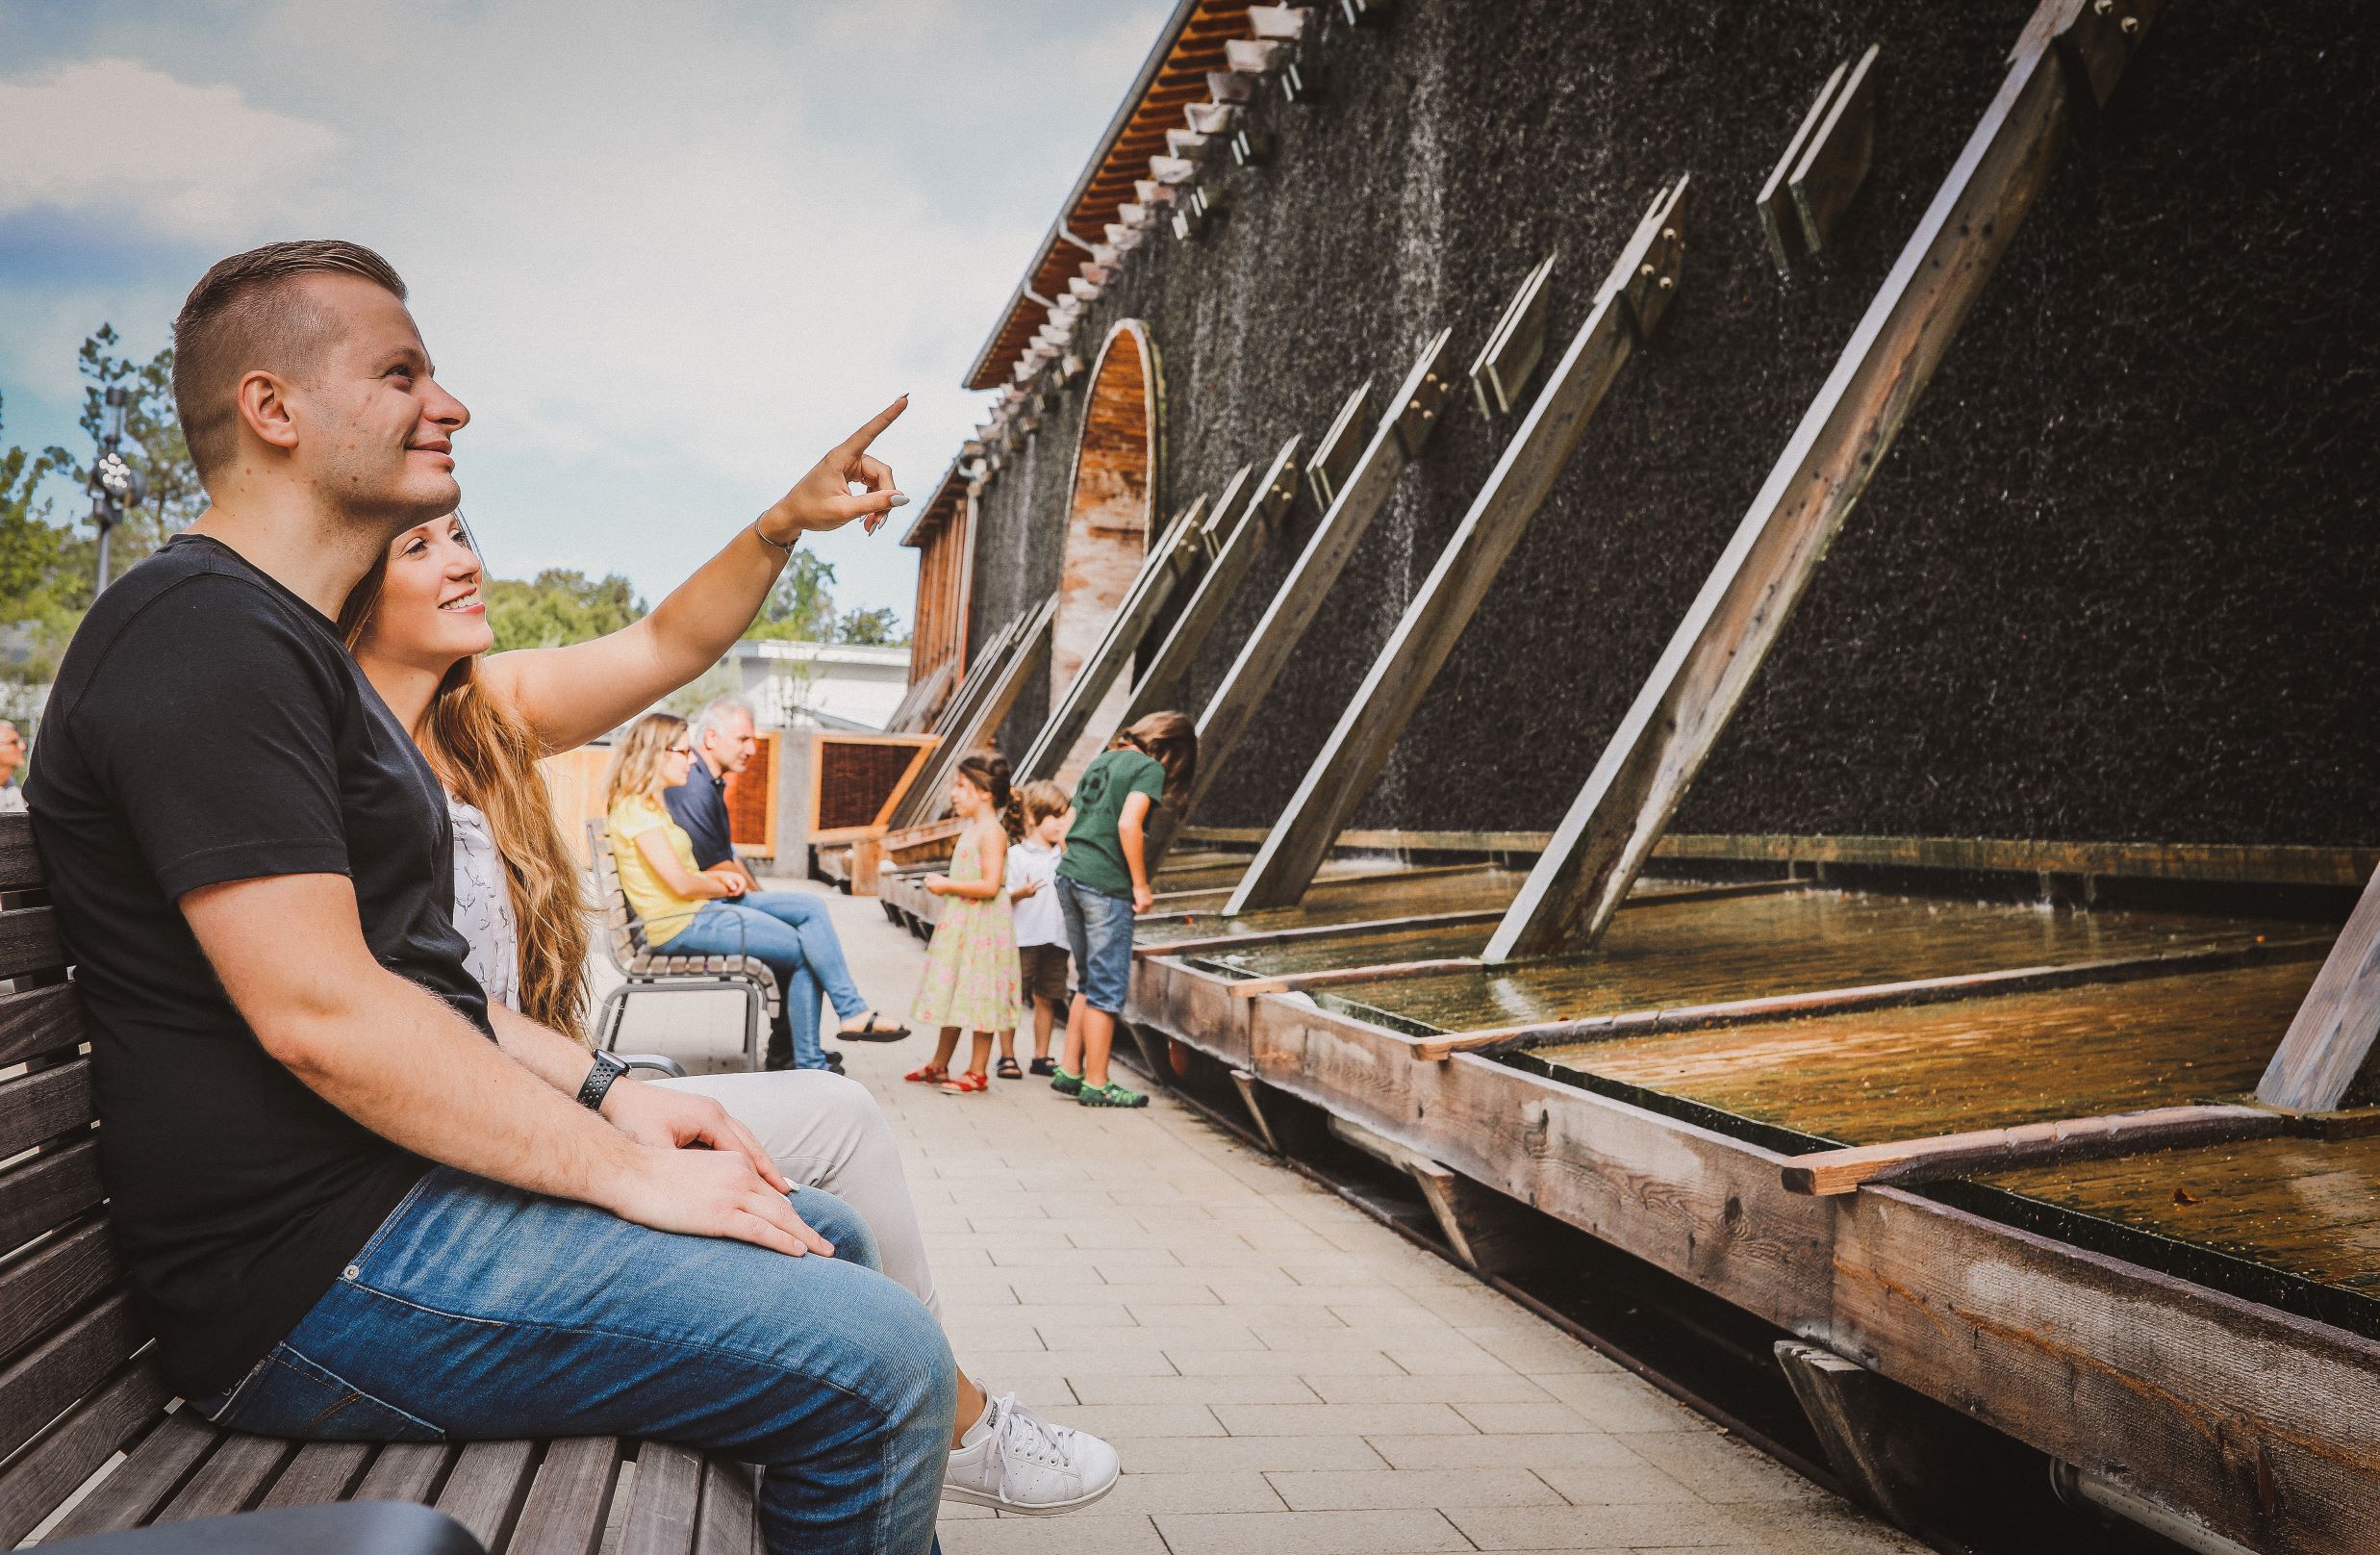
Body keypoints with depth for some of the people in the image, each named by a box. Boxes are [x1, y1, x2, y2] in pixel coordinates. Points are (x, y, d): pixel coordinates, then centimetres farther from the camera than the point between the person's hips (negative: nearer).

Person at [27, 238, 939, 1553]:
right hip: (315, 1271, -11)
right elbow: (318, 1014, -23)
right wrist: (626, 1170, -17)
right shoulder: (206, 632, -15)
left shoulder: (290, 648, 19)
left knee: (826, 1241, 16)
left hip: (410, 1182, 11)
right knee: (876, 1359, -19)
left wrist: (607, 1094, 10)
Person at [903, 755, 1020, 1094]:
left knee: (979, 997, -3)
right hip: (960, 925, 10)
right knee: (953, 994, 15)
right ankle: (938, 1066, 25)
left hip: (982, 926, -10)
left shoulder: (992, 832, -16)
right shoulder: (973, 829, 15)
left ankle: (978, 1073, 5)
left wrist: (948, 885, -17)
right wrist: (943, 884, 10)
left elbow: (990, 885, -24)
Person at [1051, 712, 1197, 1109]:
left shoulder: (1102, 760, 18)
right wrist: (1141, 885, -11)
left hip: (1069, 875, 8)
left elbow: (1072, 823, 17)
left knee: (1090, 983, 18)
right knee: (1108, 990, 1)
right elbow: (1128, 825, -18)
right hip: (1105, 885, -8)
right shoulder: (1150, 768, -5)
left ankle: (1069, 1071, 19)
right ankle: (1096, 1085, 6)